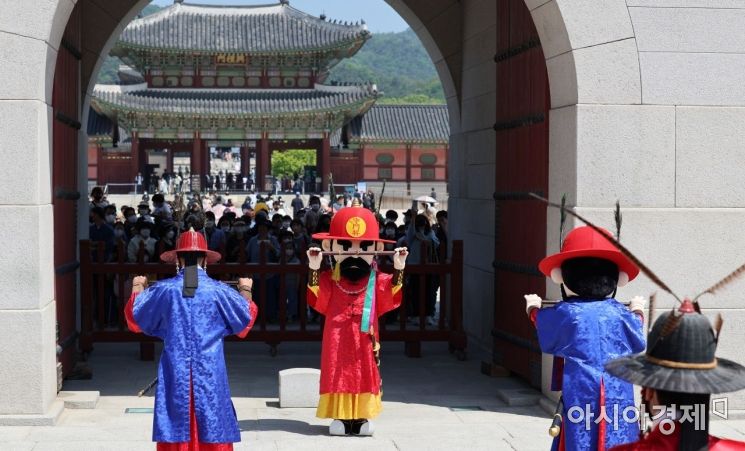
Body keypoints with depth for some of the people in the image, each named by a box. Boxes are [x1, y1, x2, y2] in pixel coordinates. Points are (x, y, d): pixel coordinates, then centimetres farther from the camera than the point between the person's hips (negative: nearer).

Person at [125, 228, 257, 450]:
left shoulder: (164, 290, -3)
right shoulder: (219, 291, -4)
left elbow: (134, 318, 11)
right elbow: (246, 320, 10)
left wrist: (137, 289, 28)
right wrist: (245, 290, 26)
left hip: (175, 374, 1)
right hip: (209, 373, 0)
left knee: (175, 431, 5)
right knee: (213, 430, 5)